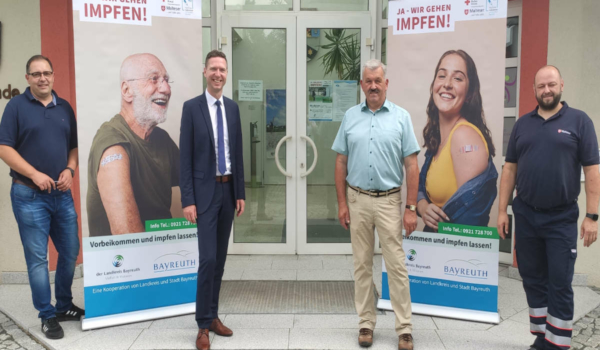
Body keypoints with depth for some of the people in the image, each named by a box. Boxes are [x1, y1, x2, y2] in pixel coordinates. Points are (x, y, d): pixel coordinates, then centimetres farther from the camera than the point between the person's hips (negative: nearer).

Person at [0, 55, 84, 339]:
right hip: (29, 196, -4)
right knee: (37, 258, 1)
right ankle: (48, 316, 14)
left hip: (62, 194, 4)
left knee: (70, 253, 10)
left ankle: (64, 306, 29)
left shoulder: (65, 107, 10)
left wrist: (70, 169, -6)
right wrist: (34, 174, -17)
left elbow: (74, 145, 13)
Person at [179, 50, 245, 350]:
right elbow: (185, 157, -8)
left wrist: (241, 192, 8)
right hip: (205, 191, -5)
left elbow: (238, 153, 11)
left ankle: (213, 316, 24)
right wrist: (188, 200, -13)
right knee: (208, 259, -7)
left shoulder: (233, 107, 9)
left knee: (220, 259, 11)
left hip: (229, 190, 5)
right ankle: (203, 325, 6)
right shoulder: (192, 107, -6)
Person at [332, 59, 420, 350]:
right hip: (357, 200, 2)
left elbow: (412, 166, -1)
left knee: (396, 266, 1)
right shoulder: (350, 116, 6)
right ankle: (366, 323, 23)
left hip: (389, 200, -2)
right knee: (362, 265, 10)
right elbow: (341, 163, 8)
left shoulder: (401, 117, 0)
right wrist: (342, 203, 2)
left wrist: (411, 208, -6)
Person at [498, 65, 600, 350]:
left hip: (561, 218, -3)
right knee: (533, 280, 12)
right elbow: (509, 169, 8)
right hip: (525, 215, 4)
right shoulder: (522, 124, 8)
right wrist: (502, 210, 4)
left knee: (560, 284, 1)